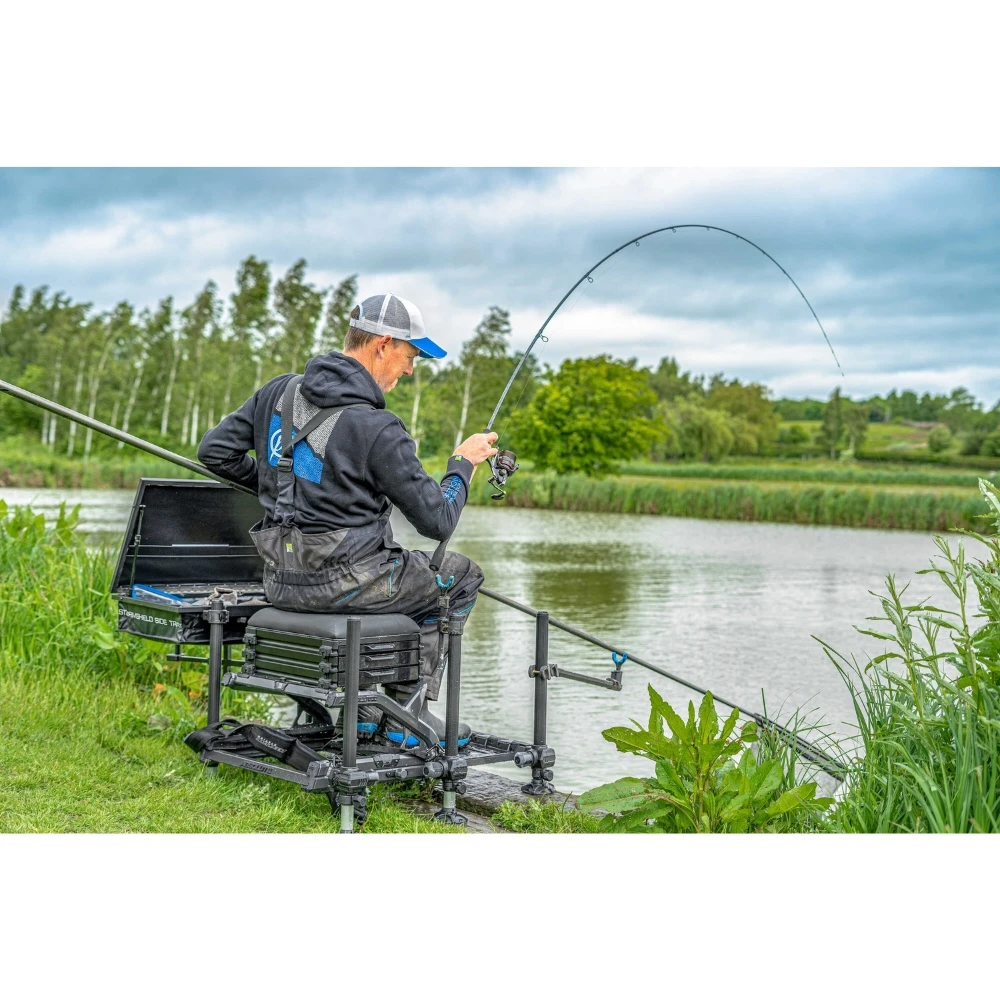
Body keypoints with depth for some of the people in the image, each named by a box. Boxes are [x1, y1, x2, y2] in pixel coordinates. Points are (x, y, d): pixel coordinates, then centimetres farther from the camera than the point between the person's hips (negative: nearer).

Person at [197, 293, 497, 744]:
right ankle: (408, 706, 16)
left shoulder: (280, 390, 2)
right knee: (460, 575, 16)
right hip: (342, 582, -7)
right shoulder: (377, 429, -19)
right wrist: (463, 462, 4)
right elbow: (438, 521, -13)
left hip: (282, 582, 7)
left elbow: (214, 451, 10)